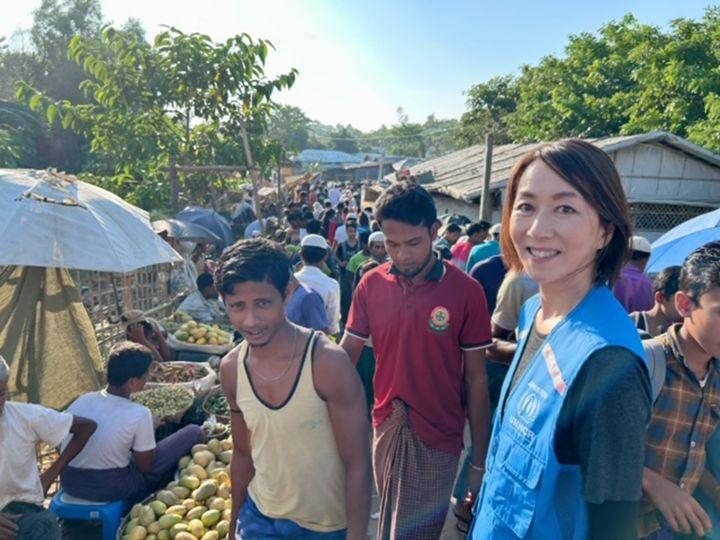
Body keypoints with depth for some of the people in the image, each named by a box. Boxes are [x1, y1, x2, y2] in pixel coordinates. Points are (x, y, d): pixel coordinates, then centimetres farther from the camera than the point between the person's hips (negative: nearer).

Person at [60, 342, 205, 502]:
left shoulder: (81, 401, -5)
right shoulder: (139, 414, -22)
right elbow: (145, 467, -11)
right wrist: (151, 429, 3)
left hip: (70, 483, 7)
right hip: (113, 489, -6)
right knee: (194, 433, -1)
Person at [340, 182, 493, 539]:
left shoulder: (466, 291, -15)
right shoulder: (370, 285, -7)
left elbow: (475, 379, -9)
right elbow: (346, 355, -1)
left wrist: (480, 460, -6)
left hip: (439, 437, -4)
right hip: (385, 427, 4)